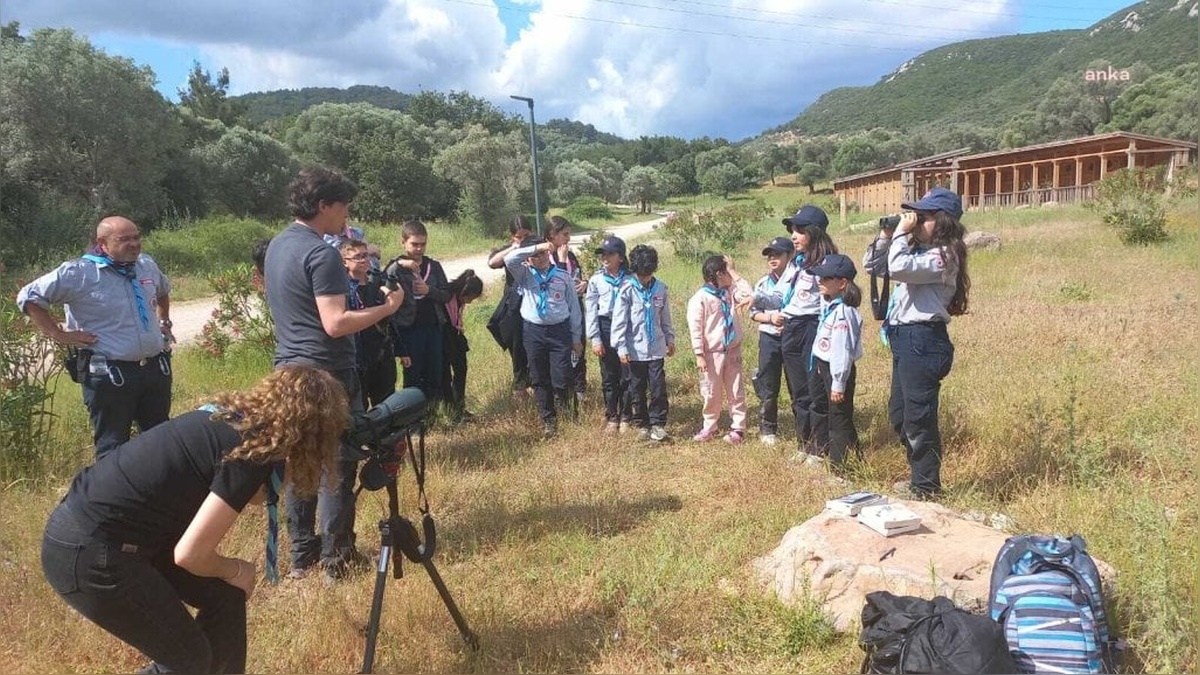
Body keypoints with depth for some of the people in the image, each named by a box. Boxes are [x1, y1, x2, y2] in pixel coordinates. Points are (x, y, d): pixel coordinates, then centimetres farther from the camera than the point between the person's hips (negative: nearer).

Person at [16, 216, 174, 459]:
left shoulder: (146, 265, 9)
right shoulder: (79, 273, -11)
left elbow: (163, 291, 31)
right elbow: (29, 297, -6)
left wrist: (164, 323, 21)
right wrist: (59, 334, -10)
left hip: (156, 368, 6)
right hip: (109, 374, -6)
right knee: (113, 448, 2)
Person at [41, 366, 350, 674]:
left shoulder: (233, 415, 4)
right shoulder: (251, 454, -19)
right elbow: (189, 554, -18)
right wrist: (236, 571, 1)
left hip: (89, 523, 9)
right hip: (88, 554, -9)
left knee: (225, 596, 14)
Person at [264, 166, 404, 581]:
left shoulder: (277, 245, 11)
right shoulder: (321, 253, -17)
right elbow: (336, 324, -23)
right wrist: (387, 307, -14)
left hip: (290, 368, 9)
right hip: (326, 374, -9)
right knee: (337, 465, 0)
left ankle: (301, 554, 22)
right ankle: (335, 559, 7)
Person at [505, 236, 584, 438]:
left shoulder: (563, 277, 5)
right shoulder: (524, 274, 4)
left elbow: (574, 308, 8)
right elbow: (509, 259, -17)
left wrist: (576, 338, 7)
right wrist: (536, 247, -19)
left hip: (560, 331, -1)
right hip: (533, 332, 1)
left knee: (561, 378, -6)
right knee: (540, 379, 8)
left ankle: (564, 401, 28)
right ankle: (548, 419, 22)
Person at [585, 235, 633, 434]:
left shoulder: (629, 279, -2)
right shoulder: (596, 280, 2)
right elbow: (590, 310, 2)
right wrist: (595, 338, -3)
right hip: (606, 329, 1)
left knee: (627, 376, 2)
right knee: (609, 377, 8)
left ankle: (625, 418, 15)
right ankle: (611, 418, 20)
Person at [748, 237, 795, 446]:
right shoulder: (763, 283, 4)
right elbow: (753, 312, 6)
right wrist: (770, 317, -12)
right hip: (770, 338, 2)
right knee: (768, 387, 6)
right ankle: (767, 429, 19)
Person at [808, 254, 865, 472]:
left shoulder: (843, 312, -22)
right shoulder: (828, 304, 7)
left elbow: (842, 350, -23)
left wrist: (838, 384, -22)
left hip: (838, 371, -10)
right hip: (825, 366, 10)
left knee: (839, 418, -2)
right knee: (838, 418, 19)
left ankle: (841, 470, 6)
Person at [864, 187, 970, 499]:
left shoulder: (943, 256, -13)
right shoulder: (917, 251, 15)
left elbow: (899, 268, -29)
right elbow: (872, 265, 19)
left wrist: (902, 232, -16)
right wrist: (886, 235, 6)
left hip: (923, 340, -10)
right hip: (904, 338, 10)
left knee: (919, 417, -2)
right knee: (898, 413, 18)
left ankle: (926, 487, 12)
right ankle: (920, 475, 32)